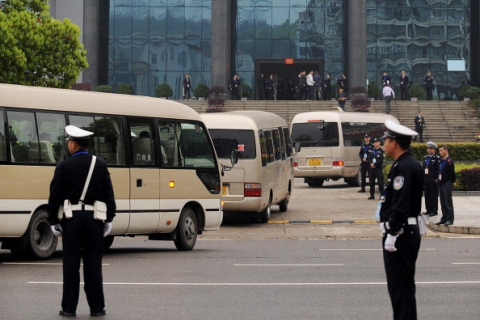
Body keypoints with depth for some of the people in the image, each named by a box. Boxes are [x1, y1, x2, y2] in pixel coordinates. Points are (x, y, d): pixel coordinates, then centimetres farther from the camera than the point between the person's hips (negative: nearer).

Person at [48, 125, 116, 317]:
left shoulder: (64, 166, -3)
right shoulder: (100, 164, 4)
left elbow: (55, 196, -3)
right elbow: (108, 195, 3)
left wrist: (53, 221, 3)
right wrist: (109, 219, 9)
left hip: (71, 218, -2)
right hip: (94, 218, 2)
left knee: (71, 263, 2)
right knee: (93, 264, 5)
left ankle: (69, 307, 4)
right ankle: (97, 307, 6)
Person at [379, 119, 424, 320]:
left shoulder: (404, 168, -18)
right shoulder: (410, 164, 15)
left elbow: (400, 206, -24)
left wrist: (392, 235, -22)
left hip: (400, 234, -11)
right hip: (409, 233, 11)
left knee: (401, 288, -7)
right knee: (401, 286, 17)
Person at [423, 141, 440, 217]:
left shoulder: (437, 158, -5)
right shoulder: (425, 158, 17)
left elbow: (438, 169, -8)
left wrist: (437, 179, -14)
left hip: (433, 181, -7)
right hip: (426, 180, 7)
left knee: (434, 196, -4)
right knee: (427, 196, 9)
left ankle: (434, 211, 0)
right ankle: (428, 210, 15)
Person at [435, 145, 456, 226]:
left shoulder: (449, 161, -12)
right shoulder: (441, 161, 14)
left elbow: (452, 173, -13)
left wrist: (452, 182, -9)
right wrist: (438, 179, 11)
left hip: (447, 184, -9)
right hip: (441, 184, 9)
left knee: (448, 203, -4)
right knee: (443, 203, 12)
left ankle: (450, 219, -1)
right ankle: (444, 218, 19)